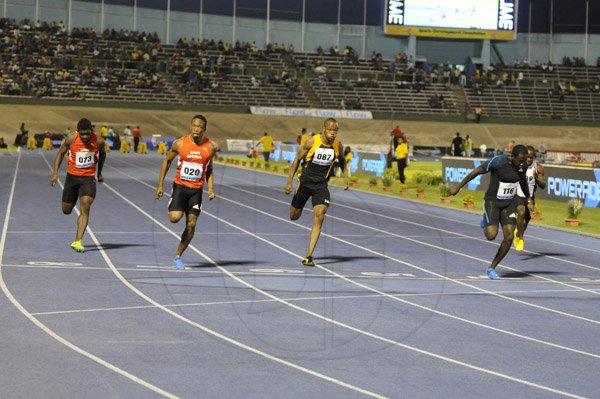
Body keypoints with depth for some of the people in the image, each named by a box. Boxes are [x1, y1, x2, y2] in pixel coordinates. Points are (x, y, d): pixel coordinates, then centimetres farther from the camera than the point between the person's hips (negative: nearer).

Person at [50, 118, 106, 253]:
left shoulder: (99, 141, -11)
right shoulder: (71, 139, -12)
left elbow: (102, 154, 12)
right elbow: (60, 154, 3)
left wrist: (99, 173, 21)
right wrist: (55, 173, -5)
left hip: (89, 179, -1)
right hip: (72, 176, 1)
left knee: (85, 207, -20)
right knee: (66, 210, 12)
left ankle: (77, 241, -23)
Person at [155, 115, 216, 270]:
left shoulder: (210, 147, -2)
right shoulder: (180, 143, -7)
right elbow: (167, 160, 6)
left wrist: (210, 188, -1)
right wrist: (160, 185, 3)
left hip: (197, 189, 2)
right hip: (180, 186, -2)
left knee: (191, 224, -3)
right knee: (175, 218, -20)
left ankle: (178, 256, 12)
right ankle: (173, 208, 18)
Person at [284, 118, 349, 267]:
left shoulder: (338, 145, -6)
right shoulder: (312, 142, -15)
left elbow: (342, 160, 17)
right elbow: (297, 159, -5)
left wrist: (346, 176, 1)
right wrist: (289, 182, -7)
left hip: (321, 186, 1)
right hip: (305, 182, -1)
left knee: (319, 218, -17)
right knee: (294, 216, 12)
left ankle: (309, 256, -15)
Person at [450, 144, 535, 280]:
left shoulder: (523, 165, -8)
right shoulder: (498, 161, -25)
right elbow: (477, 171, -14)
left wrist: (529, 200, 16)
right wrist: (458, 186, -7)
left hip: (509, 203, 5)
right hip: (492, 202, -4)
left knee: (509, 237, -11)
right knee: (491, 235, -20)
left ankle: (491, 268, 8)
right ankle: (485, 223, 20)